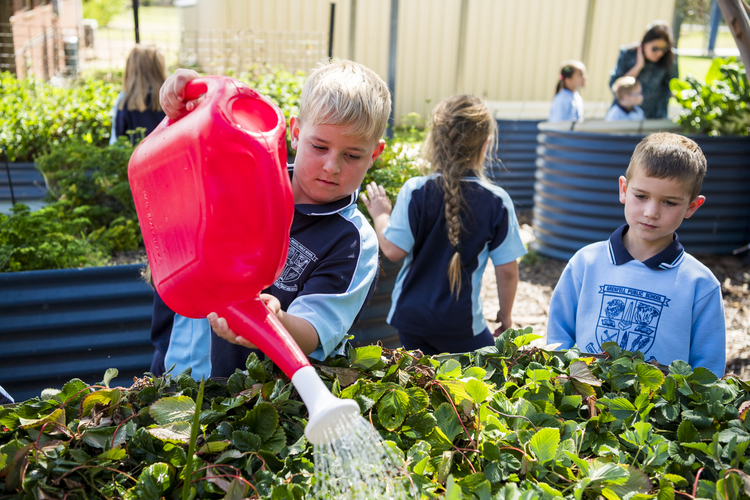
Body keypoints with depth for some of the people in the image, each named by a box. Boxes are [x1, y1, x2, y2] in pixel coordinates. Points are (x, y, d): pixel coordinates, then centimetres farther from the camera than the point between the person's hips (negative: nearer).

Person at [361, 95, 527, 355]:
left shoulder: (415, 191, -12)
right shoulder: (497, 201, -10)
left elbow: (393, 249, -12)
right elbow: (507, 269, -5)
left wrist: (380, 214, 7)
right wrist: (505, 314, 11)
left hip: (411, 314, 2)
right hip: (461, 321, -1)